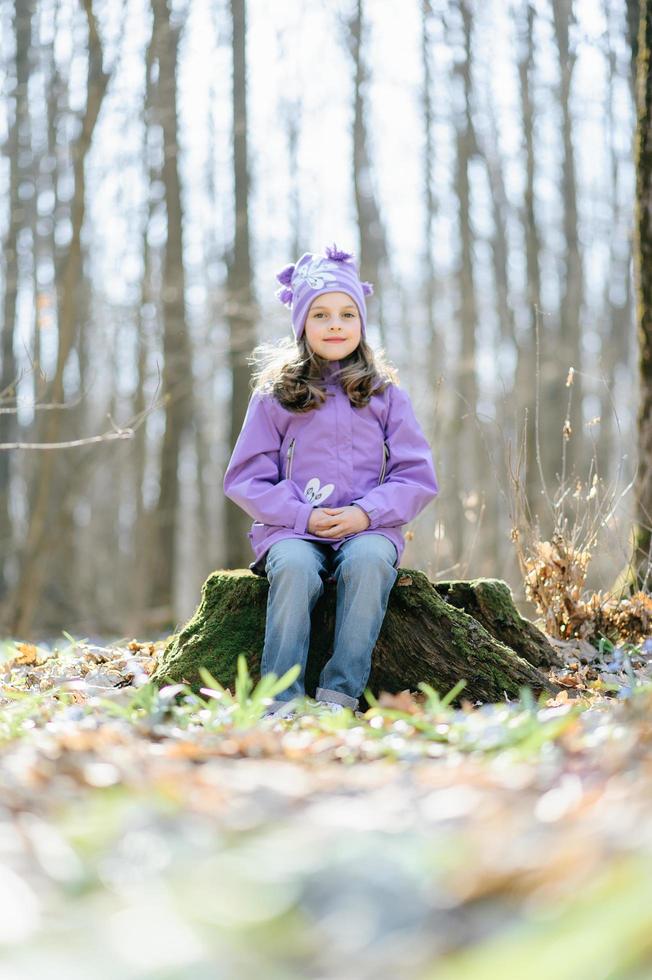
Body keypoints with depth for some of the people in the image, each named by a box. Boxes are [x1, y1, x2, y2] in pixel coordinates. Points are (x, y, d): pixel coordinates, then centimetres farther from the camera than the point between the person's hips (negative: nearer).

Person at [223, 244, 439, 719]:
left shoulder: (385, 394, 11)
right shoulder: (275, 395, 10)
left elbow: (418, 477, 6)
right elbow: (246, 479, 5)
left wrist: (367, 512, -12)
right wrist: (303, 516, -10)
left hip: (368, 530, 0)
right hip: (292, 529, 0)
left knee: (368, 559, -34)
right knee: (294, 565, -34)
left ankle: (341, 692, -31)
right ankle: (282, 696, -31)